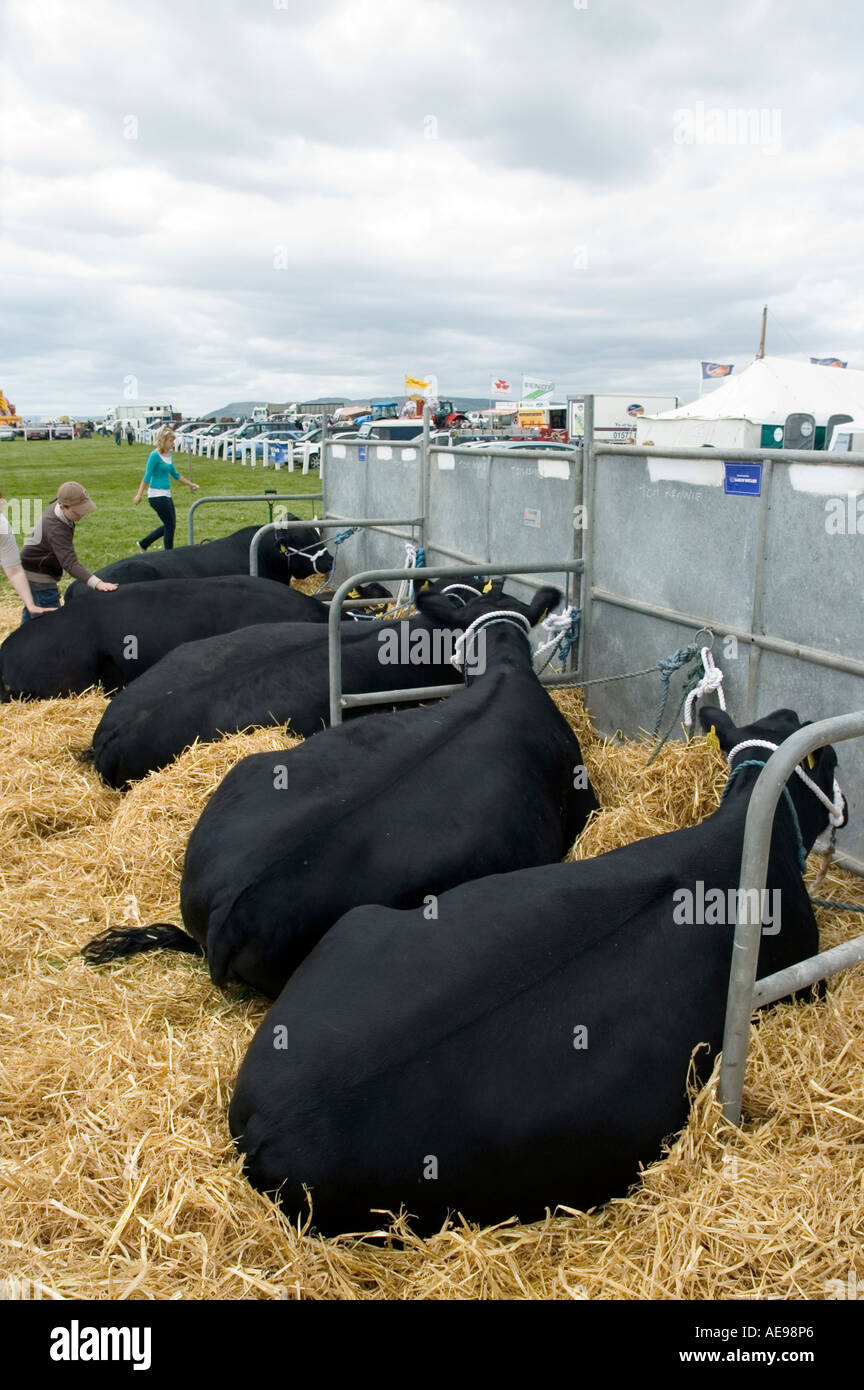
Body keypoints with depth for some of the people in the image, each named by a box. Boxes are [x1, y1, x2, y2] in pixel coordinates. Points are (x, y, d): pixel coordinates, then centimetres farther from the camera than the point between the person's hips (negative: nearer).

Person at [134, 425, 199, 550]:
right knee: (170, 526, -4)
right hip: (157, 495, -9)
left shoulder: (168, 454, 11)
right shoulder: (155, 455, -12)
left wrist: (190, 484, 27)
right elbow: (147, 476, -14)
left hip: (166, 495, 9)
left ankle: (143, 544, 24)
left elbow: (174, 474, 24)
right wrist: (139, 494, -18)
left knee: (170, 525, 14)